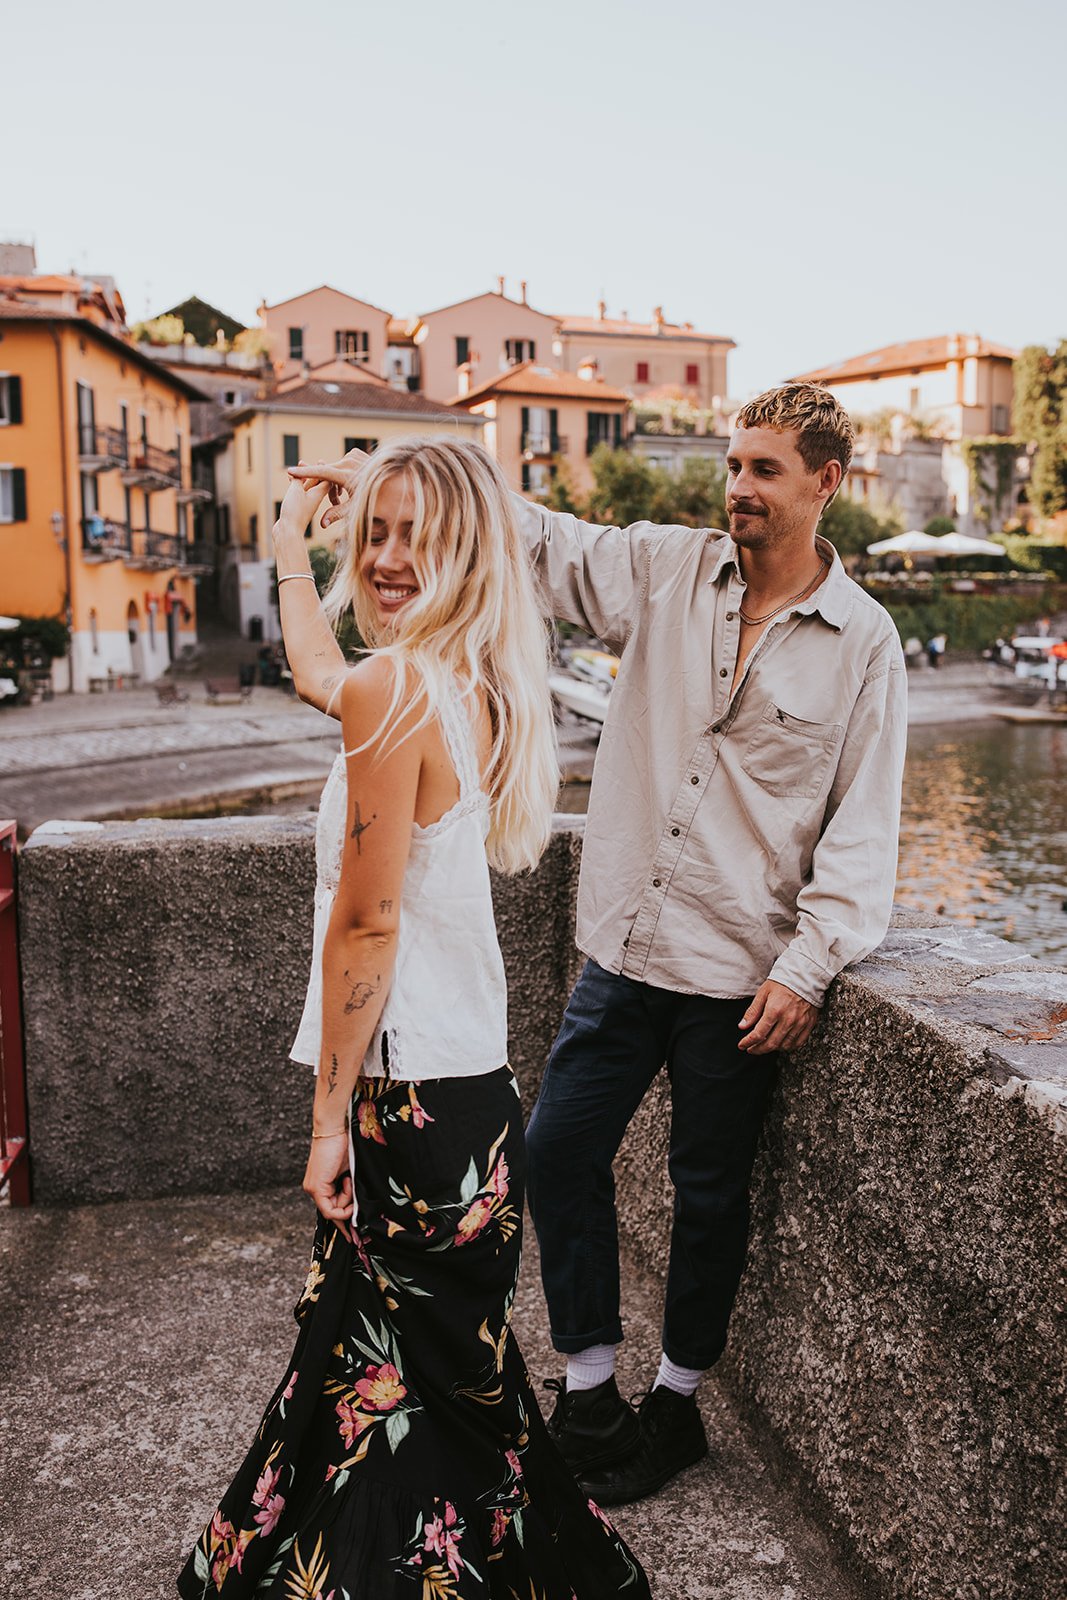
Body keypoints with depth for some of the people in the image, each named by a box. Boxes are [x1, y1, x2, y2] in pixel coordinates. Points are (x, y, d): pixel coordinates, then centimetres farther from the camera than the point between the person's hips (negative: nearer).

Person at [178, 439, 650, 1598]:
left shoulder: (396, 688, -19)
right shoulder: (476, 686, 7)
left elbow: (367, 922, -19)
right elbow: (319, 678, 27)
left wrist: (330, 1119, -13)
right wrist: (289, 552, 38)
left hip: (410, 1094, -9)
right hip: (467, 1075, 9)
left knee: (419, 1381, 7)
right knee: (374, 1358, 24)